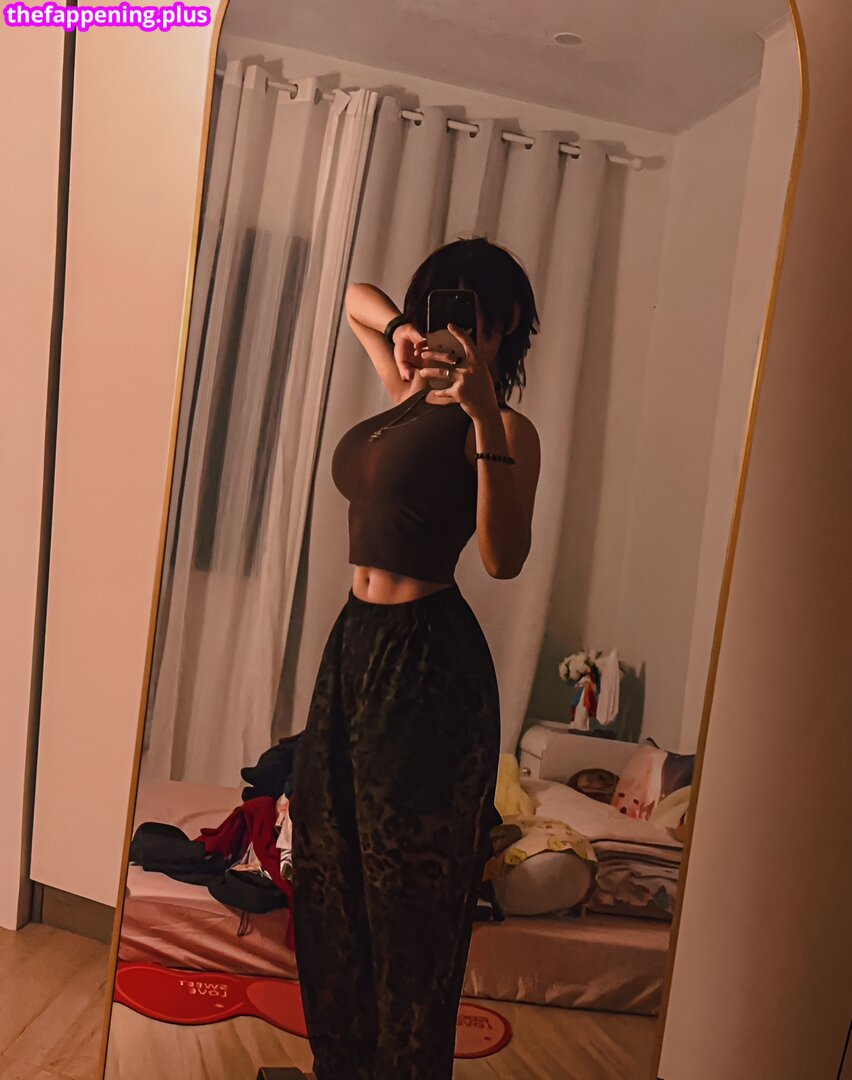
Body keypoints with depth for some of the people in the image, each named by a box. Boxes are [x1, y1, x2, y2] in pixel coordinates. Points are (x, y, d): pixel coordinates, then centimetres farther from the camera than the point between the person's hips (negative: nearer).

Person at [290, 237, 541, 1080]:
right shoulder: (412, 394, 10)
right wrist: (399, 332, 5)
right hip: (357, 641, 9)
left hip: (427, 660, -9)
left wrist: (484, 418, -32)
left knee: (410, 885, 6)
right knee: (331, 868, 19)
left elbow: (505, 558, -27)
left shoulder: (502, 429, -11)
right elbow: (355, 298, 26)